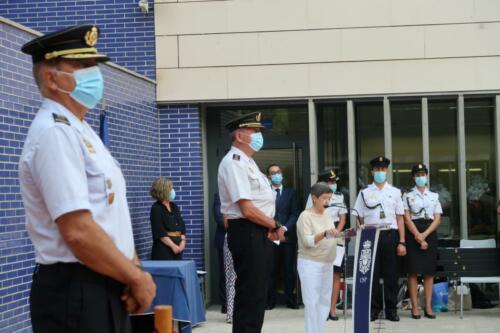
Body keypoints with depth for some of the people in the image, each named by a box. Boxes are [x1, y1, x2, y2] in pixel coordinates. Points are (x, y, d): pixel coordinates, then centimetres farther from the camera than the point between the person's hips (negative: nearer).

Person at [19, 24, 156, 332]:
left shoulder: (79, 131, 14)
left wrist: (133, 274, 2)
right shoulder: (55, 133, -16)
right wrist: (138, 278, -13)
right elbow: (79, 231, -24)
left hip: (106, 288, 9)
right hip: (76, 294, -9)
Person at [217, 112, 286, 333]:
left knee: (256, 292, 14)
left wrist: (270, 228, 5)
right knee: (250, 294, -7)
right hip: (246, 232, -10)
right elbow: (247, 209, -21)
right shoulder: (234, 163, -15)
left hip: (257, 232, 10)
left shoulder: (247, 162, 18)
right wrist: (275, 226, -10)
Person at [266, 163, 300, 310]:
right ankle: (270, 300, 3)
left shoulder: (291, 192, 12)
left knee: (290, 269, 1)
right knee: (270, 270, -2)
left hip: (288, 236, 1)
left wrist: (285, 228, -9)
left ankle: (290, 299, 7)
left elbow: (295, 214, 5)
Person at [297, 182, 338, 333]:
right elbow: (307, 241, -20)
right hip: (310, 264, -7)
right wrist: (325, 233, -32)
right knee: (312, 303, -6)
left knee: (324, 302, 9)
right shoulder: (305, 216, -11)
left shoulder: (327, 215, 11)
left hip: (327, 264, 7)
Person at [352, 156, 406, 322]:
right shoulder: (364, 193, 8)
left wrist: (402, 242, 1)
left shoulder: (395, 192, 10)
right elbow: (360, 219, 6)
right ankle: (373, 308, 9)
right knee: (372, 273, 2)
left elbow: (400, 218, 7)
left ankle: (391, 309, 10)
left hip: (390, 235, 0)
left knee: (391, 274, 3)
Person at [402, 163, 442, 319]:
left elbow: (437, 219, 3)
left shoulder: (434, 196, 11)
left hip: (430, 233, 2)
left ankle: (428, 307, 4)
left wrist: (424, 235, -11)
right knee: (413, 271, -4)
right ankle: (415, 307, -2)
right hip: (412, 233, -2)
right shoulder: (407, 196, 4)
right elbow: (407, 219, -5)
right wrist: (418, 236, -15)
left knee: (429, 271, 1)